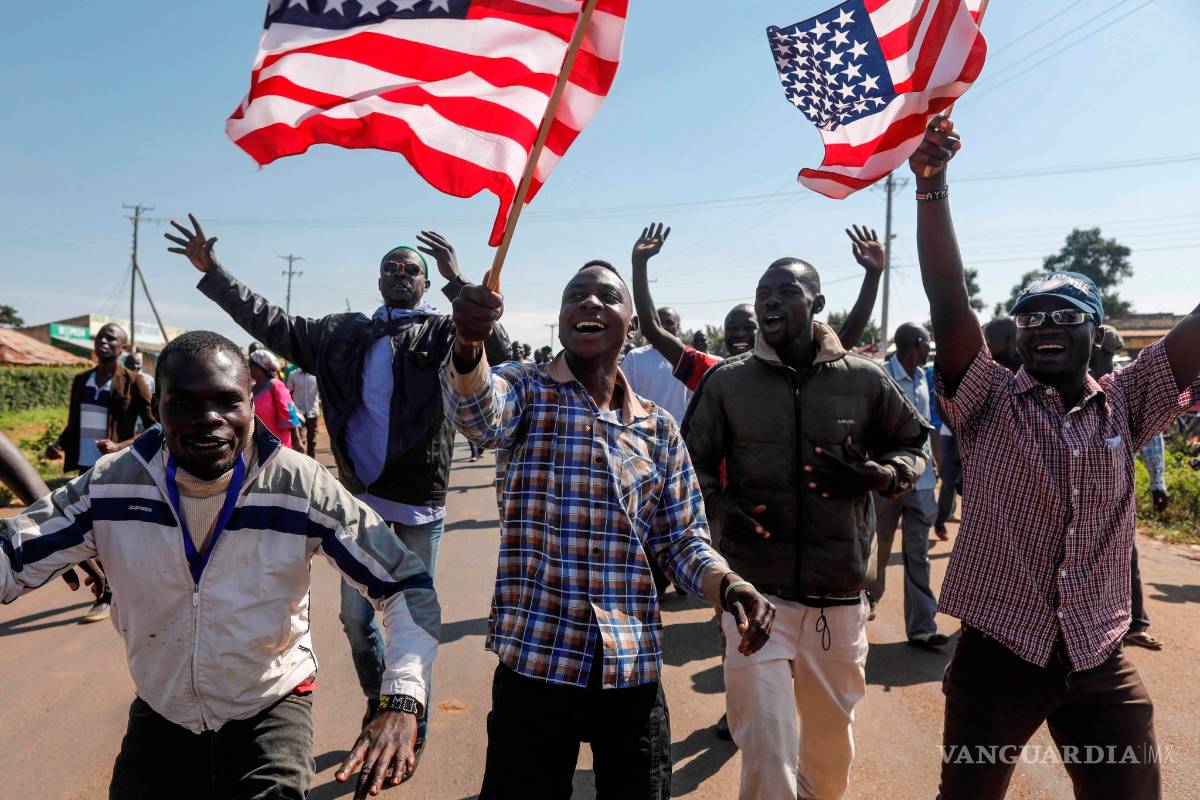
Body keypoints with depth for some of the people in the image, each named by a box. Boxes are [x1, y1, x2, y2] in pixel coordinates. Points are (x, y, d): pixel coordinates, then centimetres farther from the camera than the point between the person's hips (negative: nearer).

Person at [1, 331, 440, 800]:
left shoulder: (303, 488, -22)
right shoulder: (110, 485, -14)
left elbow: (409, 586, -20)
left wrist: (402, 704, -34)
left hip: (271, 708, -2)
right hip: (160, 713, 3)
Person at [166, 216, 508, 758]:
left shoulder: (443, 333, -3)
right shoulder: (345, 333, 8)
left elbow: (496, 349, -21)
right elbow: (274, 325, 10)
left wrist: (457, 280, -26)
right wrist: (212, 273, 7)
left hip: (420, 500, -3)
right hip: (362, 495, 4)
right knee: (355, 615, 13)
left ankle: (414, 723, 29)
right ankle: (377, 702, 40)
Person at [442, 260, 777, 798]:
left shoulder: (659, 428, 7)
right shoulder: (525, 391, -1)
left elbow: (682, 540, 9)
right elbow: (478, 410, -25)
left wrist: (729, 587, -11)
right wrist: (468, 343, -46)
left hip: (633, 668, 3)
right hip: (535, 660, -2)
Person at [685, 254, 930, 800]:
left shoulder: (865, 380, -1)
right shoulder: (726, 381, -2)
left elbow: (914, 446, 11)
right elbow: (693, 463, 6)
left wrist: (877, 476, -10)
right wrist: (720, 507, -13)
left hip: (841, 594, 2)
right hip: (756, 590, -1)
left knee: (831, 745, 20)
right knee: (765, 748, -1)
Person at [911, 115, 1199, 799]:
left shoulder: (1125, 406, 4)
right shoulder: (990, 402, -4)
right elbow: (949, 303, -14)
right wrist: (931, 183, -23)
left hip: (1101, 660, 2)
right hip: (999, 650, -2)